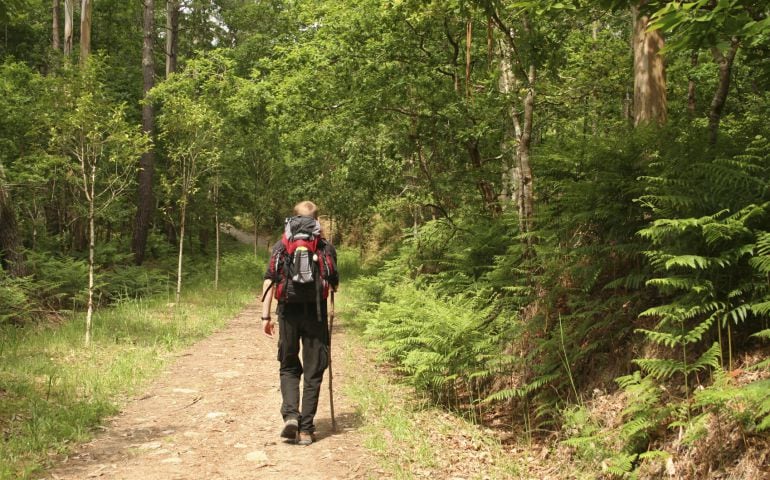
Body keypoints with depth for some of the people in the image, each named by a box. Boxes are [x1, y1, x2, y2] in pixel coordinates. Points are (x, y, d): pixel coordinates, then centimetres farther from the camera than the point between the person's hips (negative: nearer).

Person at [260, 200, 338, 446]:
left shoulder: (281, 246, 6)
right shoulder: (326, 247, 5)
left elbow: (269, 281, -1)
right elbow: (334, 283, 8)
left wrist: (265, 316, -1)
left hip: (288, 311, 1)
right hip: (316, 312, -1)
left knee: (289, 367, 16)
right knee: (313, 372, 7)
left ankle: (290, 415, -4)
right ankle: (305, 429, 7)